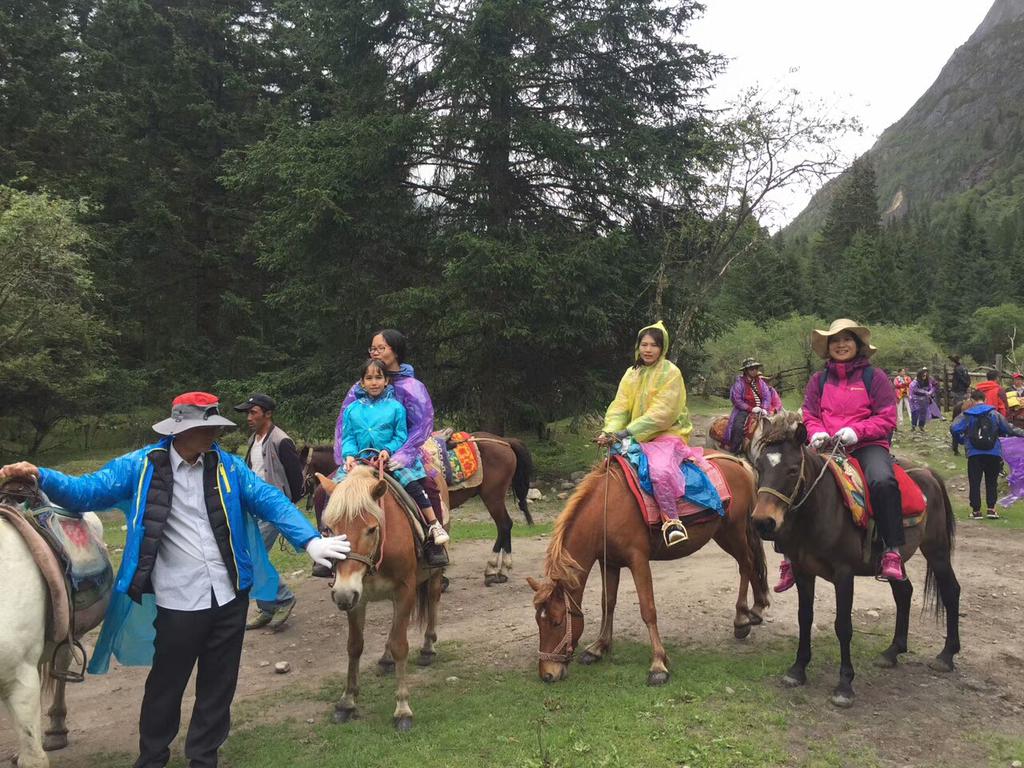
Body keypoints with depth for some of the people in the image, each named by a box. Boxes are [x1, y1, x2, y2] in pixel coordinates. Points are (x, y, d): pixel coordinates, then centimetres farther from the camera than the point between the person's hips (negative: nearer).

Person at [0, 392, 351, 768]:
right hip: (178, 602, -2)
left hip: (230, 597, 2)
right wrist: (40, 477, -25)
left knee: (218, 685, 16)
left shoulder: (228, 465, -1)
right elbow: (87, 493, -7)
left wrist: (310, 541, -18)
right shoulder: (142, 465, -6)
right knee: (166, 685, 15)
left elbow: (272, 502, -6)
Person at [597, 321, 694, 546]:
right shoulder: (631, 374, 11)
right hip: (636, 439, 7)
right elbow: (619, 407, 4)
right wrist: (610, 431, -16)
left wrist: (628, 432, -23)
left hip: (667, 434, -7)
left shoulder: (671, 373, -8)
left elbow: (661, 414, -17)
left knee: (660, 470, -33)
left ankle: (671, 521, -19)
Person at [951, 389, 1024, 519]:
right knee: (991, 482, 14)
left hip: (974, 454, -1)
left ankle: (976, 510, 7)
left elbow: (954, 428, -13)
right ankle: (991, 509, 8)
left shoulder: (967, 415, 0)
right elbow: (1008, 429, 5)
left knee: (974, 483, 6)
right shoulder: (994, 413, 4)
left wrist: (961, 440, 5)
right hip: (994, 453, 1)